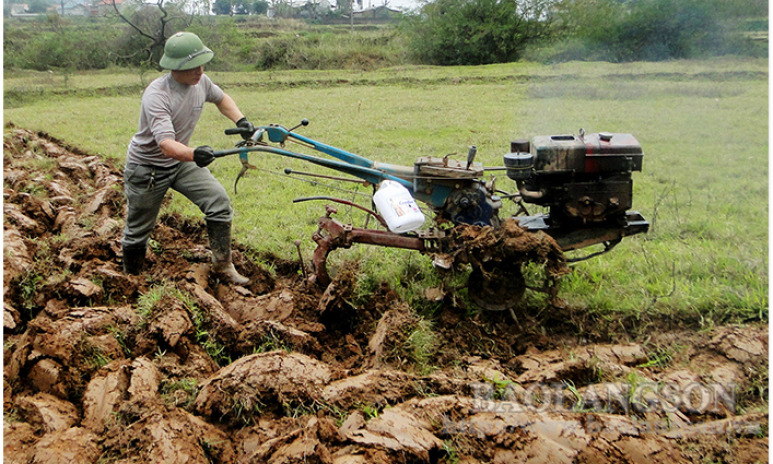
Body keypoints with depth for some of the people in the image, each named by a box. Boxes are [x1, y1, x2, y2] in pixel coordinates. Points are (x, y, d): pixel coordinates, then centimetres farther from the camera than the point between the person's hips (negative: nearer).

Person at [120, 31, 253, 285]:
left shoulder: (201, 81, -12)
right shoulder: (156, 95, -33)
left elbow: (221, 98, 13)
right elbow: (166, 144, -45)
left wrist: (240, 121, -3)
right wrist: (193, 154, -65)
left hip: (182, 161, 6)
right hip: (147, 167, -5)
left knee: (219, 201, -12)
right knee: (137, 231, 8)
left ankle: (222, 265, 3)